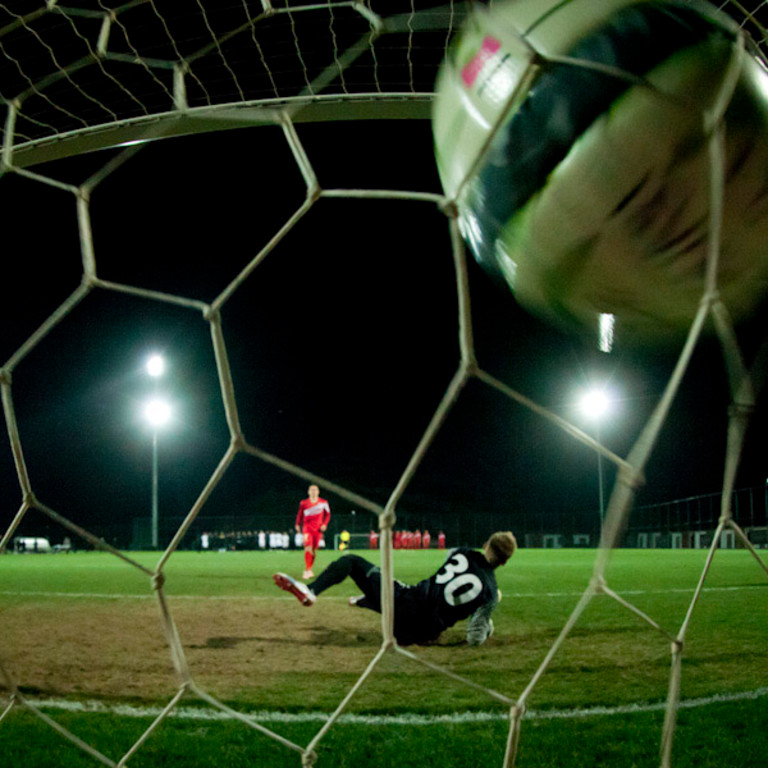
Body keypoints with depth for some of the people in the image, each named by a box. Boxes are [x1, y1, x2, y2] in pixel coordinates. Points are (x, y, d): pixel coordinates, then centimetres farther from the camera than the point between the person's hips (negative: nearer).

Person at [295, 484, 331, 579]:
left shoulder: (323, 503, 3)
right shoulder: (303, 503, 3)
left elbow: (327, 514, 11)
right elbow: (300, 514, 14)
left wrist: (324, 524, -1)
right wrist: (298, 524, 8)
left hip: (318, 528, 2)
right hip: (307, 527, -2)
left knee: (314, 550, 4)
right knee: (308, 548, -17)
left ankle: (309, 569, 17)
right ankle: (307, 570, -19)